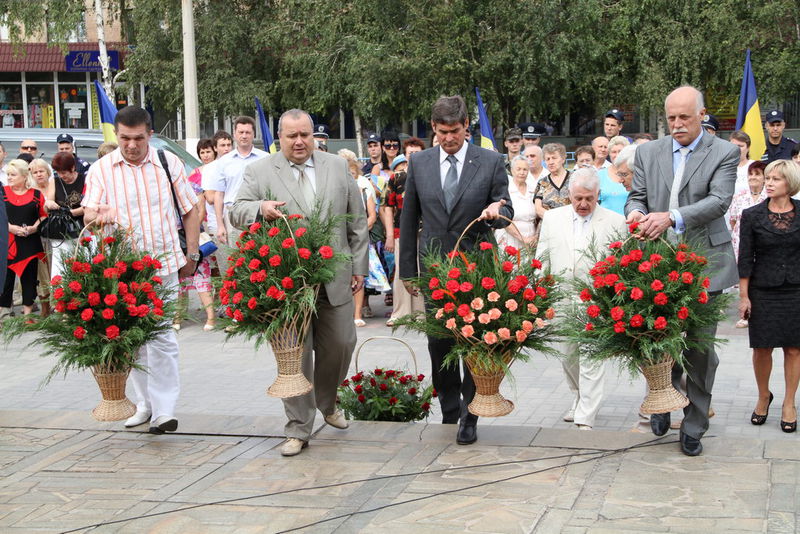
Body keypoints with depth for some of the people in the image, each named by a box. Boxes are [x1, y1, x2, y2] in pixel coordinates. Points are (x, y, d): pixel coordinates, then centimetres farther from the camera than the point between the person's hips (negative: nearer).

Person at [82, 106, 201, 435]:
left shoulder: (168, 163, 3)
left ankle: (164, 409, -4)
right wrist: (100, 215, -31)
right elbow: (88, 215, -7)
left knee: (162, 337, -7)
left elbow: (190, 210, 10)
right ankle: (145, 403, 22)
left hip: (163, 263, -2)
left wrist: (192, 255, 8)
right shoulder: (101, 169, 2)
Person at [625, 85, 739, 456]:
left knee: (700, 349, 3)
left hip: (704, 263, -2)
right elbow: (637, 196, 8)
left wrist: (671, 217, -28)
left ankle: (694, 426, 15)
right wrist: (636, 213, -17)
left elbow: (719, 200, -14)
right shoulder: (648, 152, 10)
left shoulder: (724, 153, -2)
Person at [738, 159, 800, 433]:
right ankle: (763, 397, 26)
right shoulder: (752, 215, -1)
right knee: (762, 348, 3)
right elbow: (745, 258, 0)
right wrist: (743, 296, -4)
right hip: (763, 291, 0)